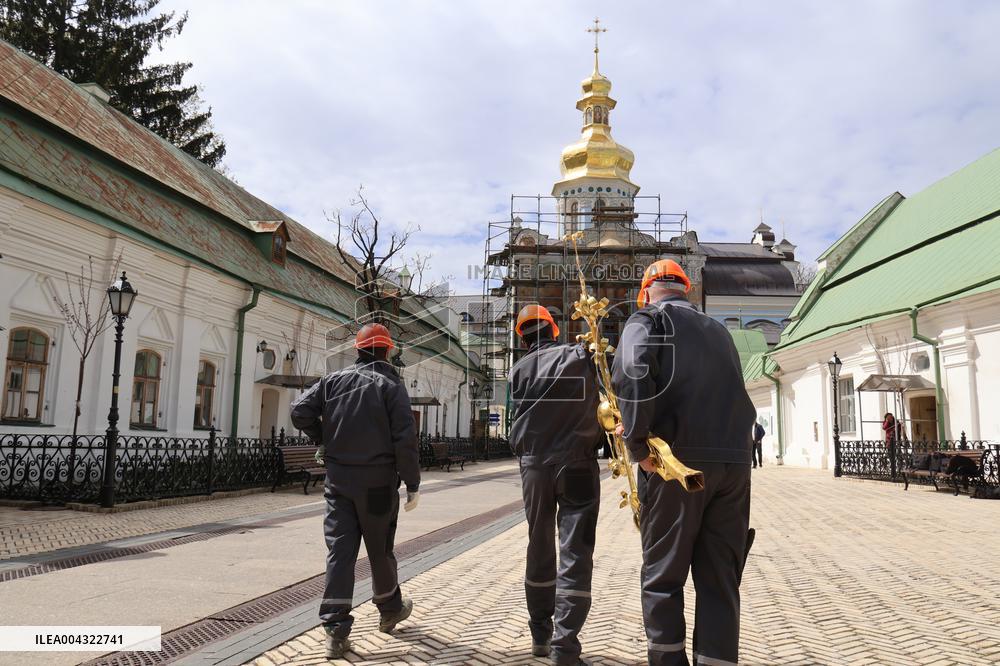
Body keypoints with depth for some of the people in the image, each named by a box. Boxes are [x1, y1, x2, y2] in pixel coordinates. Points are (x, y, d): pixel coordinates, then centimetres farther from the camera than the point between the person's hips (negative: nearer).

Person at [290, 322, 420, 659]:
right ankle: (390, 609, 34)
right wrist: (413, 484, -7)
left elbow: (300, 411, -2)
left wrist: (324, 438, 13)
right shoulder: (390, 385, -6)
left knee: (340, 550, 2)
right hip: (377, 480, -2)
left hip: (338, 478, 3)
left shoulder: (334, 380, 5)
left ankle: (336, 630, -2)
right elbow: (405, 439, -13)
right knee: (380, 549, 13)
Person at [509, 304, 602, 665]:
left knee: (539, 550, 15)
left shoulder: (519, 370, 6)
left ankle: (540, 635, 25)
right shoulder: (580, 357, 0)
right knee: (575, 554, -2)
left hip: (533, 464, 3)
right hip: (576, 464, -3)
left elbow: (521, 414, 11)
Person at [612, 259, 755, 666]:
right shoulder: (718, 330, 23)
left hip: (678, 459, -5)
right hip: (734, 460, 5)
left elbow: (632, 375, -15)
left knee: (663, 576, 7)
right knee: (720, 580, 8)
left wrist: (637, 444, -10)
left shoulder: (648, 319, 5)